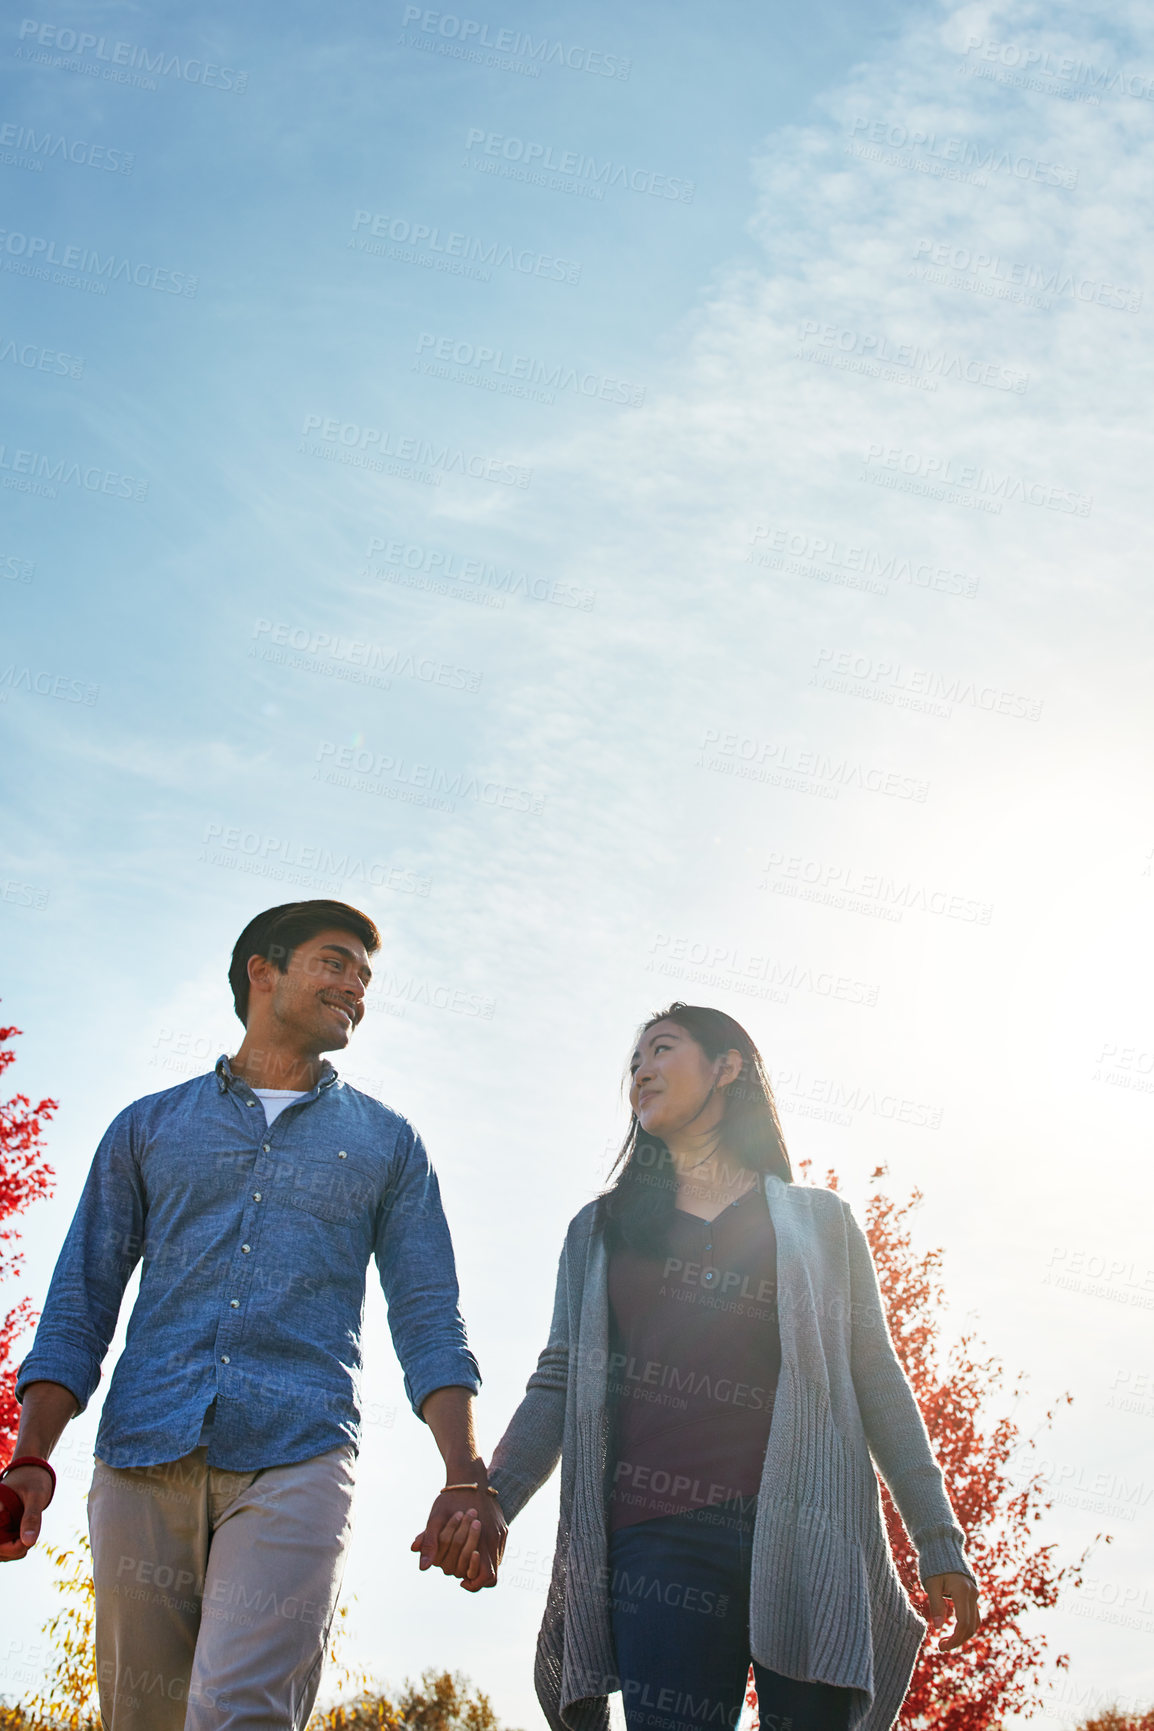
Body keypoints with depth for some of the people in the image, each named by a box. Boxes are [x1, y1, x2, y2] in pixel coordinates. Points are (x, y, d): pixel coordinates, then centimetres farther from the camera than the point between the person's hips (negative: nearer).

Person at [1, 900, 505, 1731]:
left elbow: (428, 1318, 11)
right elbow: (81, 1306, 13)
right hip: (142, 1459, 2)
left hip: (297, 1456, -1)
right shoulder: (149, 1127, 17)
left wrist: (465, 1479, -3)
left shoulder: (387, 1142, 18)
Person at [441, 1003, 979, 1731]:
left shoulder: (820, 1221, 16)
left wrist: (940, 1544, 6)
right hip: (659, 1540, 1)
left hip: (806, 1537, -1)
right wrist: (490, 1496, -4)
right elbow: (560, 1383, 12)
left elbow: (877, 1385, 12)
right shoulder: (601, 1230, 21)